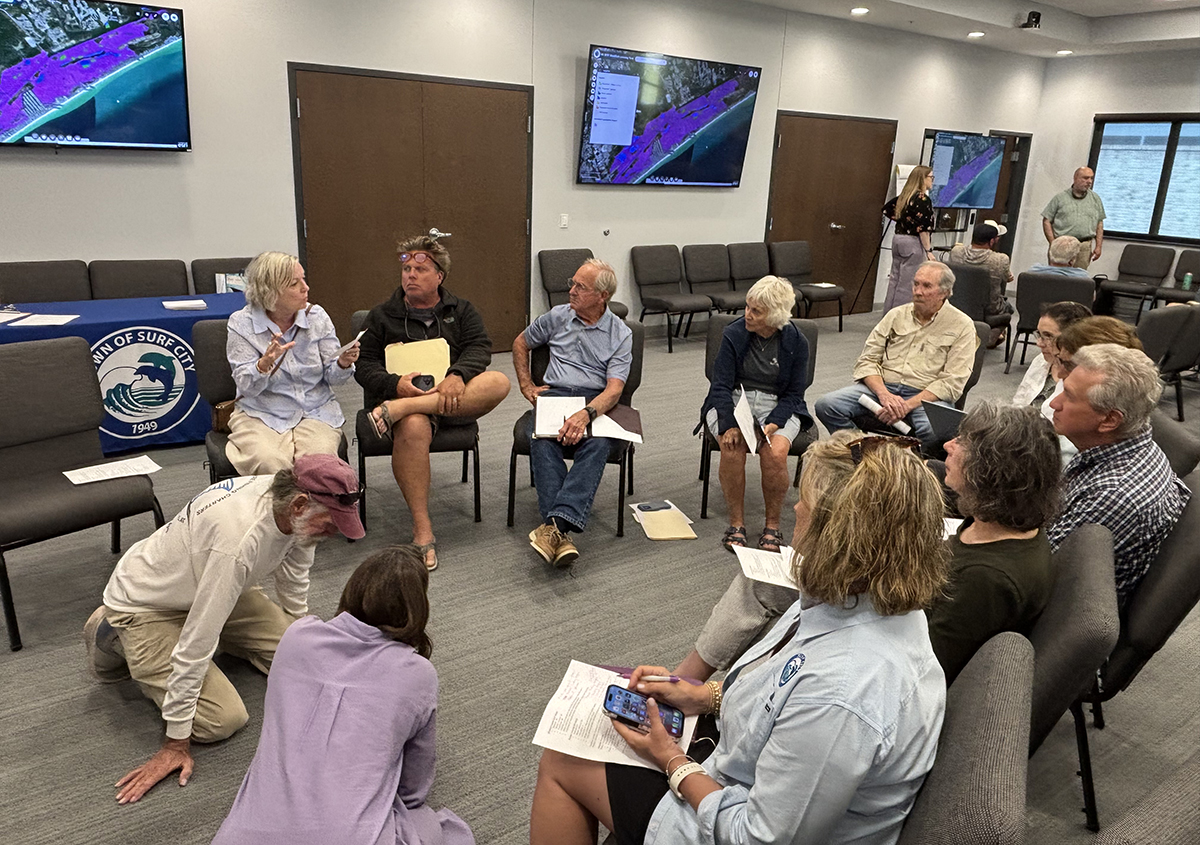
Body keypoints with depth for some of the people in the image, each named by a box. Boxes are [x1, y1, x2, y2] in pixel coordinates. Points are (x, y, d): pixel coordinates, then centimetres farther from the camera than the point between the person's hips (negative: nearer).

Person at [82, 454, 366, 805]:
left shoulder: (291, 506, -17)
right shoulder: (239, 539, -42)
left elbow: (293, 569, 7)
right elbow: (197, 640, -36)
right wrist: (176, 743, -27)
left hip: (204, 588, 8)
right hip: (144, 605, -7)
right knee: (222, 719, -15)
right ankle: (115, 636, 5)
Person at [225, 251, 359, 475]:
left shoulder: (316, 316, 4)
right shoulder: (241, 324, -3)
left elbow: (332, 377, 4)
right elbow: (247, 387, -10)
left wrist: (343, 364, -20)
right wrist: (265, 364, -31)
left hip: (316, 412, 1)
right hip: (261, 415, -1)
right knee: (270, 465, -29)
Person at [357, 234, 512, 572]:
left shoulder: (462, 311, 19)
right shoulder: (382, 316, 18)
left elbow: (479, 348, 2)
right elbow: (364, 366, 9)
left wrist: (458, 375, -21)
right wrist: (395, 384, -14)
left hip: (454, 400, 2)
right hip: (401, 393, -1)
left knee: (499, 382, -30)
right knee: (413, 428, -38)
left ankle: (400, 409, -39)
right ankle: (422, 530, -31)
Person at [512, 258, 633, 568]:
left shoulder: (621, 334, 4)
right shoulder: (557, 317, 14)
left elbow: (614, 389, -8)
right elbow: (521, 343, 30)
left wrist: (586, 414, -27)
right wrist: (527, 386, 18)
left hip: (596, 402, -2)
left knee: (598, 444, -37)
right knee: (542, 441, -33)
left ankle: (555, 522, -48)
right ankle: (561, 533, -43)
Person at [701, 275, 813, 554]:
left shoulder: (796, 343, -3)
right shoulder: (734, 334, -3)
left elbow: (793, 394, -1)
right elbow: (721, 385, -6)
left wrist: (772, 423, -20)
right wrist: (729, 424, -22)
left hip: (777, 405, 0)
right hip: (734, 400, 0)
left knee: (776, 451, -31)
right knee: (732, 446, -31)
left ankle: (772, 526, -10)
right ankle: (736, 523, -14)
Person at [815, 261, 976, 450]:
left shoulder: (962, 326, 3)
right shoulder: (896, 315, 14)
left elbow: (952, 382, -6)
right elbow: (867, 361, 9)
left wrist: (907, 405, -18)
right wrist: (884, 394, -11)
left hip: (926, 396, -3)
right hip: (882, 386, 4)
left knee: (936, 431, -38)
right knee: (826, 405, -20)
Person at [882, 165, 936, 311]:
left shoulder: (904, 196, 9)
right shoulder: (922, 198, -13)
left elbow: (887, 209, 21)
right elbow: (922, 227, -18)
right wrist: (928, 250, -15)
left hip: (898, 238, 8)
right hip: (912, 243, -8)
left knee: (895, 279, 11)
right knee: (907, 284, -5)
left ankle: (889, 313, 17)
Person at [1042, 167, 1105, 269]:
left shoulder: (1095, 199, 14)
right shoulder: (1060, 197, 5)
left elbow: (1100, 223, 16)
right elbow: (1047, 220, 2)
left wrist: (1098, 246, 7)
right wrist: (1053, 243, -7)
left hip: (1084, 247, 2)